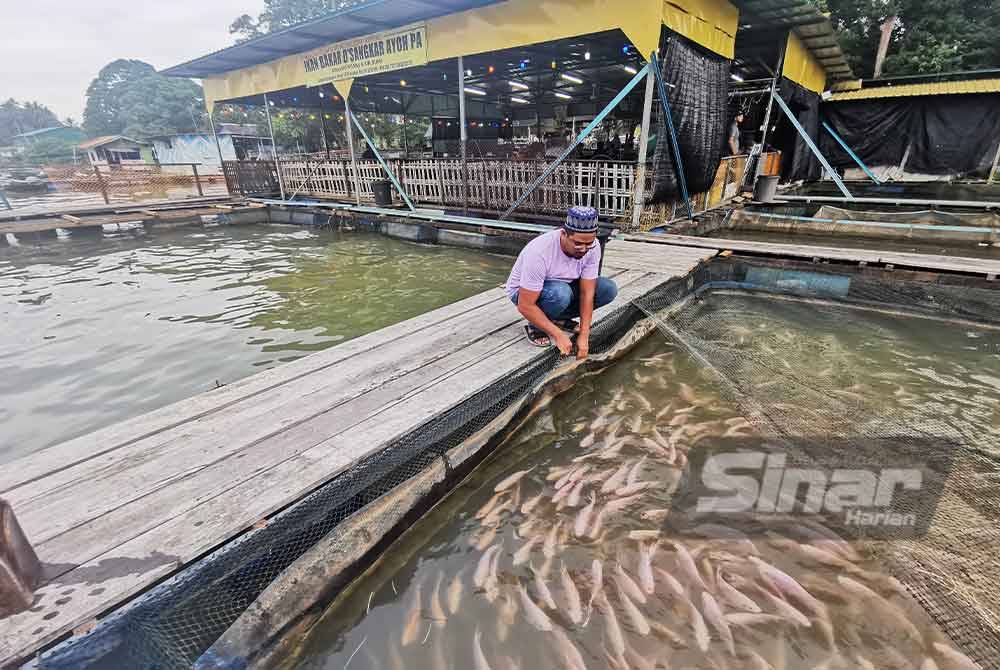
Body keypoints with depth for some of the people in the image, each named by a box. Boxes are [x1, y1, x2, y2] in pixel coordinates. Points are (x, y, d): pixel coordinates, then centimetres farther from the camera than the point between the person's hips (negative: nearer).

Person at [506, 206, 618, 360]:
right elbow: (525, 306, -33)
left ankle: (559, 318, 3)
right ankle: (535, 327, -9)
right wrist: (558, 334, -32)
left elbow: (587, 293, -17)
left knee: (609, 289, -13)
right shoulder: (539, 252, -36)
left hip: (563, 287, 6)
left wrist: (584, 336, -23)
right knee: (560, 293, -39)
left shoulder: (592, 247, -20)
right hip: (523, 293, -5)